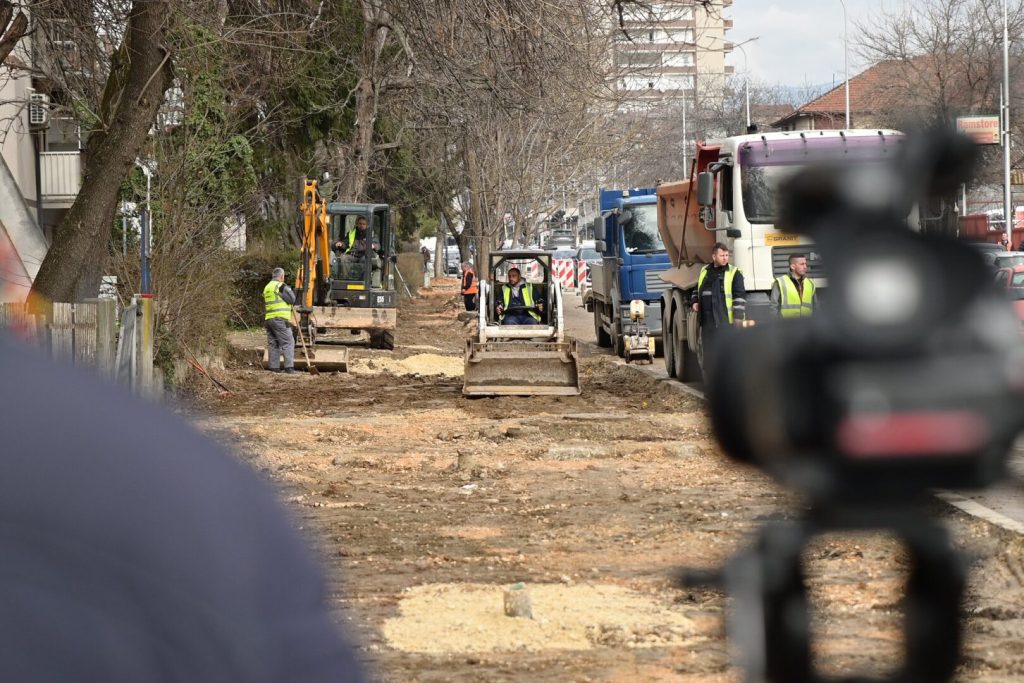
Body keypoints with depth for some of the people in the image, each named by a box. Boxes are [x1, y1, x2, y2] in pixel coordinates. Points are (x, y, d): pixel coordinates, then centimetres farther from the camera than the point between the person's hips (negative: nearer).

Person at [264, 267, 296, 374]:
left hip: (268, 319, 8)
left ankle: (274, 367, 7)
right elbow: (292, 299, -7)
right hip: (280, 318, -8)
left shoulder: (267, 288, 19)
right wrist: (290, 290, 9)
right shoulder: (281, 286, -8)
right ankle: (289, 367, -14)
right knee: (287, 343, -6)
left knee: (273, 344, 9)